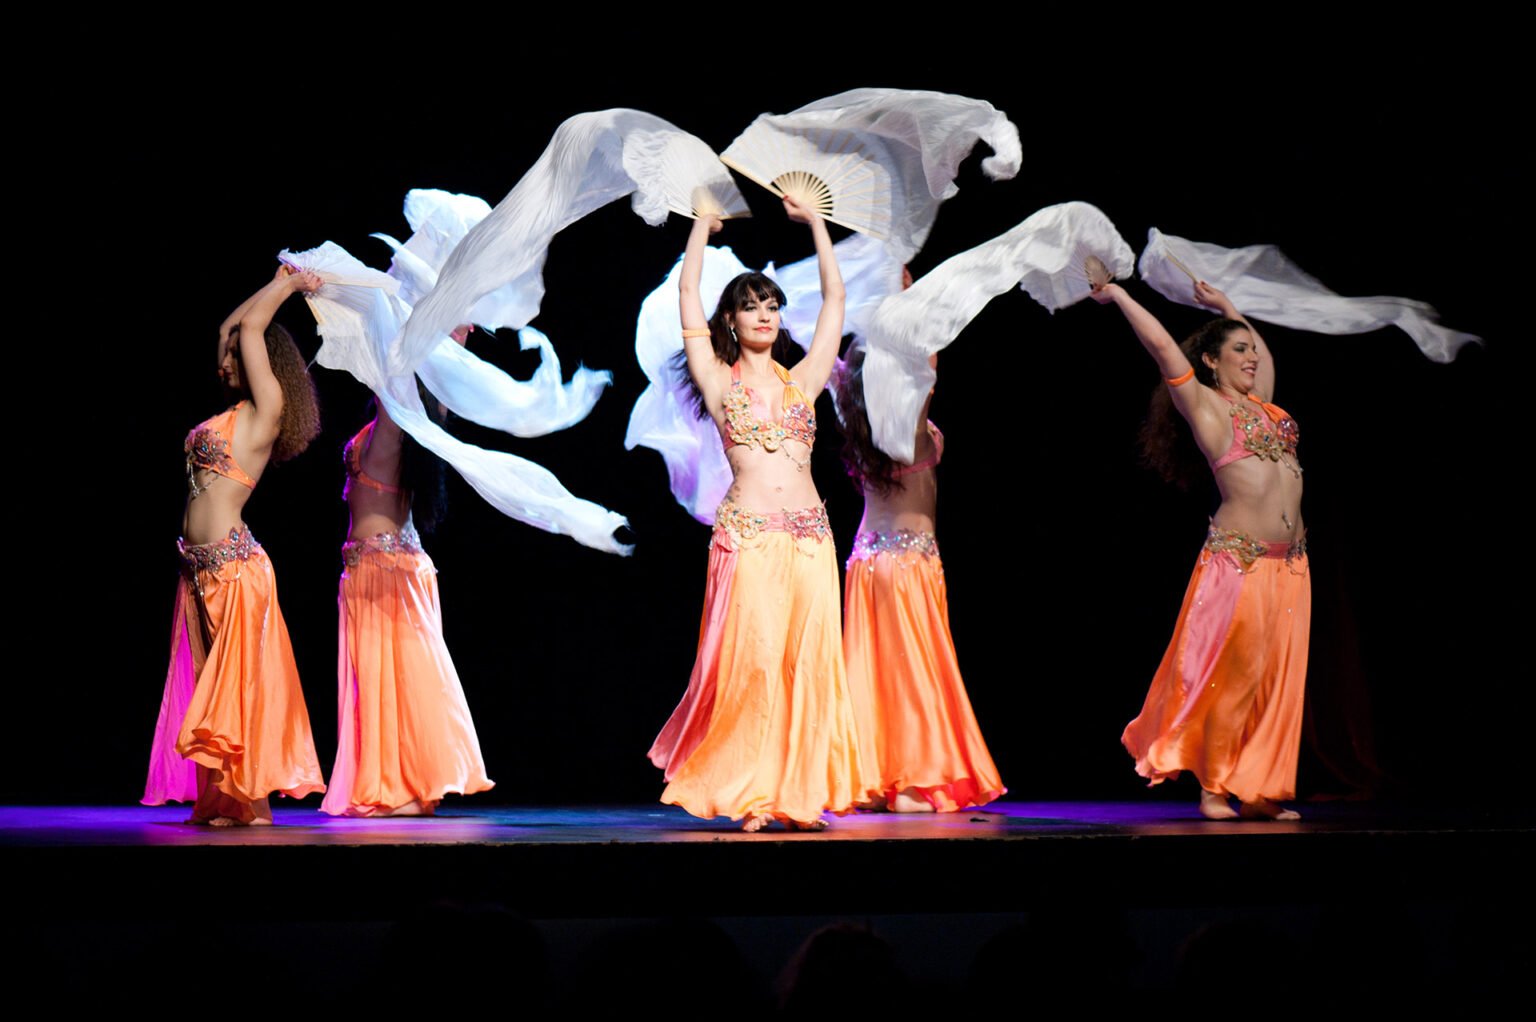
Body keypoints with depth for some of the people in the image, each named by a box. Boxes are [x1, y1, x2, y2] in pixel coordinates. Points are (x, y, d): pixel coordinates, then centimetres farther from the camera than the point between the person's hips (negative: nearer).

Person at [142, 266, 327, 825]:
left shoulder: (268, 407, -7)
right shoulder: (238, 411, 14)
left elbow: (250, 329, -9)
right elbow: (230, 327, 25)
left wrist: (289, 285, 5)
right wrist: (282, 282, 24)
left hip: (233, 565, -9)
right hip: (199, 568, 9)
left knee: (240, 684, -5)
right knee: (211, 686, 9)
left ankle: (254, 802, -1)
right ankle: (223, 799, 13)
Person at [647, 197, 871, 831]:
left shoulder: (803, 380, 15)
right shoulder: (720, 382, 8)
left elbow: (834, 299, 17)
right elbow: (688, 294, 5)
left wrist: (813, 221, 19)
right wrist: (705, 222, 13)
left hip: (810, 540, 3)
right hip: (747, 537, -3)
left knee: (808, 664, 0)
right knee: (750, 662, -6)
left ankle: (798, 795, 4)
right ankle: (748, 797, 3)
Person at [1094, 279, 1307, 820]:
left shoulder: (1260, 401, 18)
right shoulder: (1204, 404, 0)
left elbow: (1263, 349, 38)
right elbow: (1161, 344, -5)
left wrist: (1223, 304, 38)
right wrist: (1119, 296, 3)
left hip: (1290, 563, 7)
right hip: (1237, 561, -7)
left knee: (1277, 678, 4)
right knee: (1232, 676, -6)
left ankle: (1259, 790, 10)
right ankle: (1214, 788, 4)